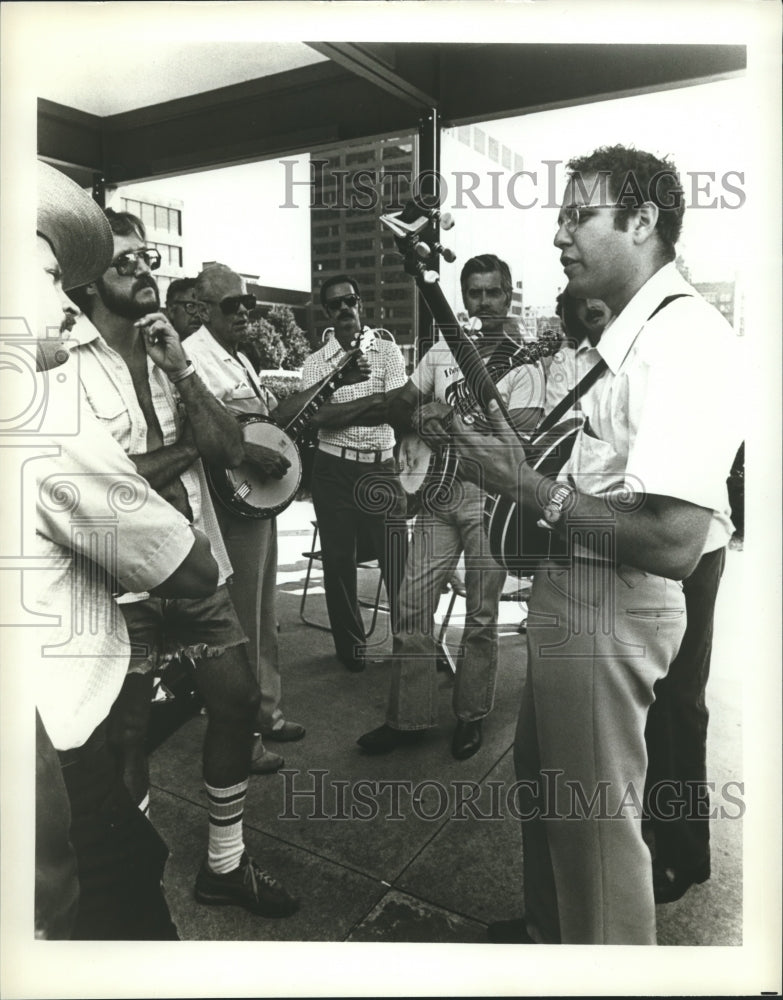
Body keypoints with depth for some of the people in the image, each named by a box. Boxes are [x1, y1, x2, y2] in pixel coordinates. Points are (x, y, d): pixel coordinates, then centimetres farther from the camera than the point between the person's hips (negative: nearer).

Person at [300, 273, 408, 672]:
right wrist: (371, 402, -13)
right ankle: (350, 647, 24)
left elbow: (396, 408, -9)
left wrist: (338, 411, -12)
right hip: (333, 469, 1)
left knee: (398, 557, -2)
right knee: (338, 560, 8)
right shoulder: (315, 362, 7)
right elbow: (319, 416, -9)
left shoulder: (387, 349, 5)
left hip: (381, 468, -1)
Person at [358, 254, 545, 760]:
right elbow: (400, 404, 18)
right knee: (413, 604, 3)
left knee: (482, 615, 5)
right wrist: (420, 415, -4)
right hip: (438, 489, 4)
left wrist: (449, 418, -18)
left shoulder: (524, 361, -2)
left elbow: (517, 434, -15)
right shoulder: (441, 350, 13)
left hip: (490, 494, -4)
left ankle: (471, 716, 23)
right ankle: (409, 715, 16)